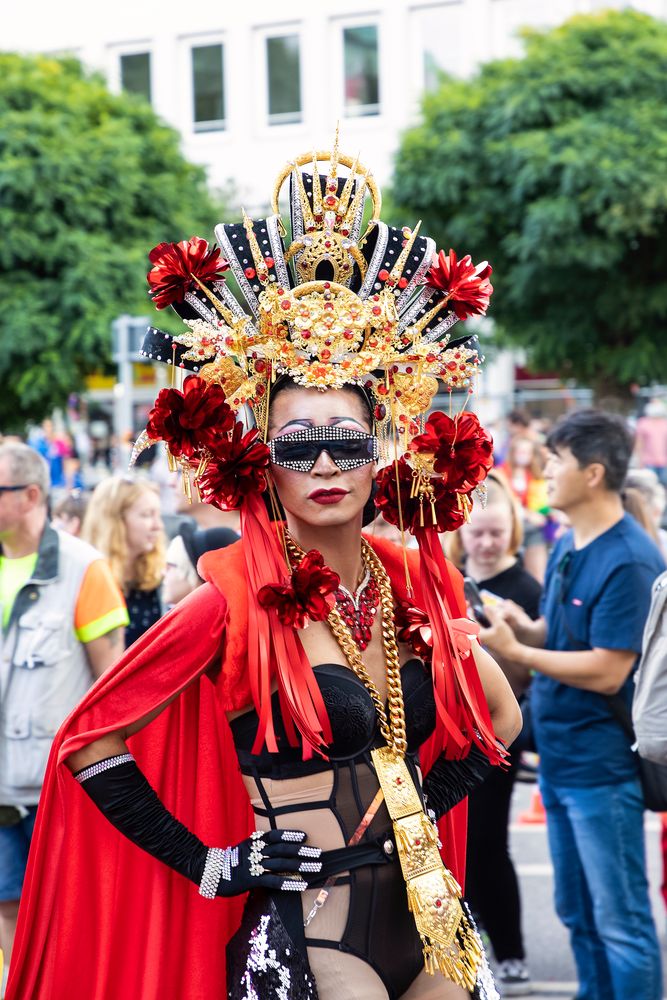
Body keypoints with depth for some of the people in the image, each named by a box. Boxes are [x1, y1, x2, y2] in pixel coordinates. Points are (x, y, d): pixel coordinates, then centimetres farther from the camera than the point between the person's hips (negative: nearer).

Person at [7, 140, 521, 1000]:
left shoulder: (413, 585, 3)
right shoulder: (237, 601, -11)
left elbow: (498, 715, 20)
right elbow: (89, 743, -10)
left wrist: (424, 803, 7)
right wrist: (209, 864, -9)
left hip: (430, 921, 5)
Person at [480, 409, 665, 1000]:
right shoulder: (566, 547, 9)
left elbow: (606, 671, -21)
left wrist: (515, 650, -19)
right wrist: (524, 625, -4)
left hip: (602, 766, -9)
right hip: (558, 758, 9)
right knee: (578, 913, 18)